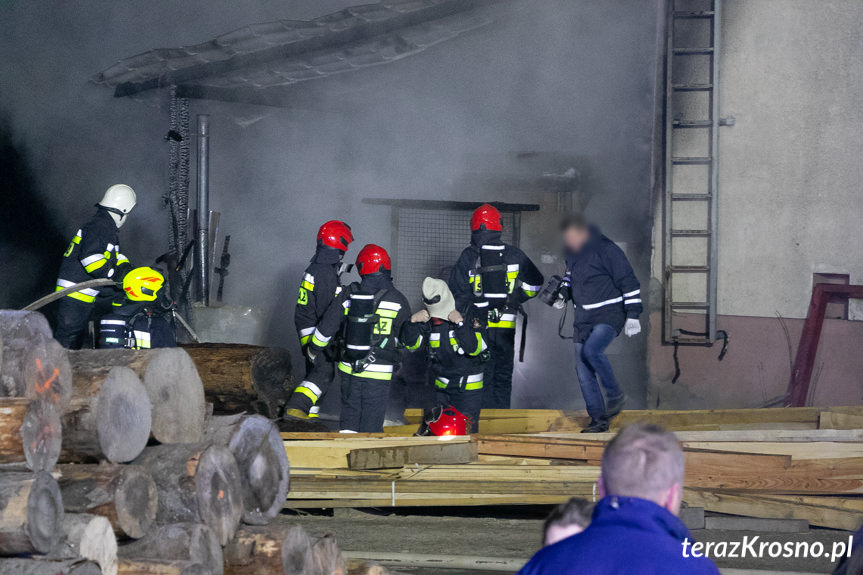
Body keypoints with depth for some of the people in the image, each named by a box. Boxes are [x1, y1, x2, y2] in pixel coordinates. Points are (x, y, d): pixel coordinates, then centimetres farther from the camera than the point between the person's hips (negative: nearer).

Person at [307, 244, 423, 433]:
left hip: (349, 369, 2)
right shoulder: (397, 300, -6)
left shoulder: (349, 295, -3)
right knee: (371, 425, 3)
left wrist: (314, 350, 18)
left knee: (349, 419, 15)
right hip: (378, 374, -2)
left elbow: (327, 327, 0)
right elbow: (410, 341, 4)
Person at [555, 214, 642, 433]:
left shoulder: (606, 251, -14)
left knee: (592, 350, -30)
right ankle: (598, 419, 8)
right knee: (583, 370, 1)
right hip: (584, 320, 8)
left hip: (609, 316, -8)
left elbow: (629, 283, -11)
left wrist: (633, 316, -14)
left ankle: (615, 395, -10)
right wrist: (563, 295, 8)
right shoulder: (572, 254, 8)